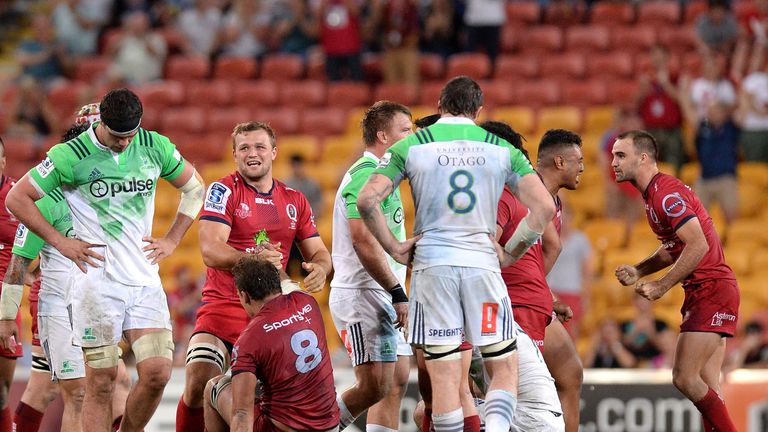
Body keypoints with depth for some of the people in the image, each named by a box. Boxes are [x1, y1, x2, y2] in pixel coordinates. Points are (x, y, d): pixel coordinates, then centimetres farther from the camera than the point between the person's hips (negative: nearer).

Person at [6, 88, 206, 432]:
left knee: (157, 373, -8)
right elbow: (17, 199, 0)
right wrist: (59, 242, -2)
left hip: (146, 281, 3)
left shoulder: (156, 147, 4)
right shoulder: (71, 156, -7)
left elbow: (194, 188, 21)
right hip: (97, 283, -3)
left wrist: (172, 239, 12)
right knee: (101, 381, -3)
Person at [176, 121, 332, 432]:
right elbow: (210, 251, -14)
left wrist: (319, 268, -10)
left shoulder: (295, 201, 13)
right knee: (198, 385, -22)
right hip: (222, 309, -4)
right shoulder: (223, 191, -2)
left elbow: (318, 252, 16)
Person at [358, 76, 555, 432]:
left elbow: (367, 200, -6)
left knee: (444, 375, 1)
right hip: (482, 263, 0)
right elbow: (544, 207, 0)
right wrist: (510, 253, 9)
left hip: (432, 265, 0)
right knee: (504, 368, 7)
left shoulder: (410, 147, 4)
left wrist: (394, 249, 4)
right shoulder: (502, 149, 7)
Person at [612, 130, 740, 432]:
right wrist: (638, 271, 10)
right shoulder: (654, 193, 15)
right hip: (703, 293, 10)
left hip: (711, 291, -10)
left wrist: (661, 286, -19)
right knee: (706, 388, 7)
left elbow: (698, 246, -24)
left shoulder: (666, 194, -17)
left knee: (685, 378, -14)